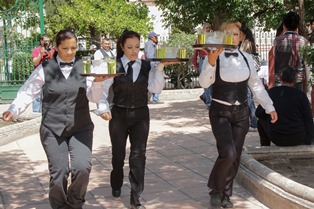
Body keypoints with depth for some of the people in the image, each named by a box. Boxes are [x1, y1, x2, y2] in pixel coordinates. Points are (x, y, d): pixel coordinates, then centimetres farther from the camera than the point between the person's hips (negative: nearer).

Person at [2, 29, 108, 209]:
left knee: (82, 168, -15)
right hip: (52, 130, 0)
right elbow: (28, 92, 1)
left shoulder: (84, 67, 0)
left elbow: (94, 97, -7)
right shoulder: (45, 68, 0)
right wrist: (14, 110, -15)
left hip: (81, 128, 0)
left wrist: (98, 82, -28)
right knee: (58, 174, -1)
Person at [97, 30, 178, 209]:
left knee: (139, 155, -4)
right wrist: (103, 108, -13)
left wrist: (160, 68, -21)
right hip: (119, 115, -1)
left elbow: (156, 89, -11)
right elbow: (103, 89, -2)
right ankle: (116, 186, 41)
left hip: (141, 115, 1)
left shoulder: (147, 66, -1)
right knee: (118, 154, 14)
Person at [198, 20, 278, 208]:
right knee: (228, 153, -18)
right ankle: (216, 190, 8)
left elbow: (256, 84, 11)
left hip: (241, 112, 4)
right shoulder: (214, 57, -8)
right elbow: (204, 83, -20)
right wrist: (211, 61, -35)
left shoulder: (247, 58, 5)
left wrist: (269, 107, 9)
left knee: (236, 156, 7)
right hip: (220, 112, -4)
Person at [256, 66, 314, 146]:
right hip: (297, 138, 0)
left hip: (276, 138, 0)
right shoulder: (301, 95, -10)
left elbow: (259, 113, 3)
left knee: (261, 121, 29)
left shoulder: (271, 92, -6)